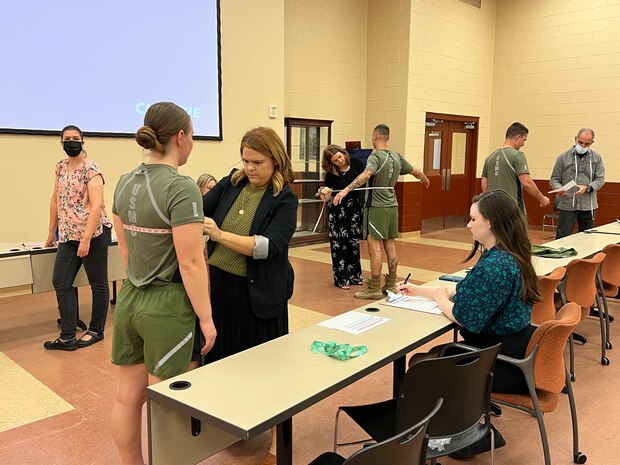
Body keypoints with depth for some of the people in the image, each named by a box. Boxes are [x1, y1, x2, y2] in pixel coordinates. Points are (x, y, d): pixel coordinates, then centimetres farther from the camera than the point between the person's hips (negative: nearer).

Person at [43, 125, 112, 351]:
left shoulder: (91, 170, -11)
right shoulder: (61, 167, 12)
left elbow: (97, 205, -19)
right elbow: (56, 200, 18)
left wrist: (86, 239, -24)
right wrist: (52, 232, 17)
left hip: (94, 234, -8)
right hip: (68, 235, 8)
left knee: (98, 283, 5)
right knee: (60, 283, 4)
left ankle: (96, 331, 19)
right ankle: (67, 337, 10)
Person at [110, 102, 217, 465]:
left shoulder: (125, 183, 6)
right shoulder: (181, 187, -18)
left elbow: (125, 248, 14)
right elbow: (190, 262, -19)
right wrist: (206, 317, -12)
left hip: (129, 299, 8)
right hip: (167, 305, -7)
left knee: (128, 396, 17)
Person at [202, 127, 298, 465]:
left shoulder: (285, 200, -10)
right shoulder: (232, 182, 4)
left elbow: (269, 246, -21)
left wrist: (220, 235, -28)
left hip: (258, 294, -5)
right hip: (219, 285, 5)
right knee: (223, 356, 17)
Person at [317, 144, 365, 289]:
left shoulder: (356, 163, -10)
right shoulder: (331, 174, -16)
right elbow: (325, 199, -13)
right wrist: (324, 193, -35)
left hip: (355, 208, 4)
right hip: (338, 210, -3)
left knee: (354, 241, 13)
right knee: (339, 243, 0)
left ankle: (354, 275, 26)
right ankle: (341, 279, 9)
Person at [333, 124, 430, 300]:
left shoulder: (375, 156, -13)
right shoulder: (397, 157, 9)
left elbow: (365, 175, -32)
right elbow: (416, 172, 22)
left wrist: (346, 190, -41)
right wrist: (425, 180, 43)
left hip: (376, 207, -7)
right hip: (392, 206, 7)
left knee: (375, 247, -4)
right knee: (390, 246, 12)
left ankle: (374, 289, 0)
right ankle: (391, 285, 20)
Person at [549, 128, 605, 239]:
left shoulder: (597, 158, 6)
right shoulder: (563, 157, 2)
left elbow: (600, 179, 2)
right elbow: (554, 179, 3)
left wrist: (587, 188, -17)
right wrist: (559, 188, -19)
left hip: (588, 206, 2)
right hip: (567, 205, -2)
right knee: (562, 238, -4)